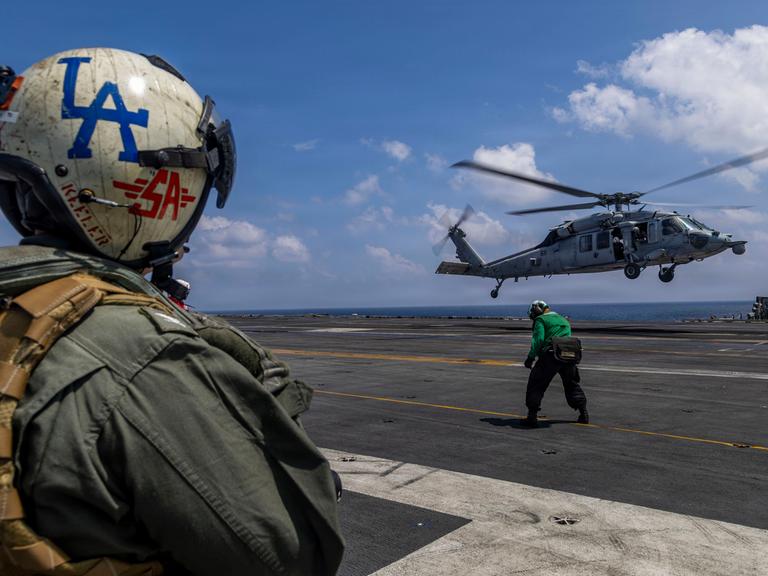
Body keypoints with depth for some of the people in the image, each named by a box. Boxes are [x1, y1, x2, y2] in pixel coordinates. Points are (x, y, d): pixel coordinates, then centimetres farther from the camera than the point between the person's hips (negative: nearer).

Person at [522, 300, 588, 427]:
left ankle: (532, 416, -1)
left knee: (536, 385, 2)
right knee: (572, 386, 23)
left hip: (550, 356, -6)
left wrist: (530, 357, -7)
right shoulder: (564, 320, 27)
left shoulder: (541, 320, 4)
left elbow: (538, 339, -9)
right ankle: (583, 414, 23)